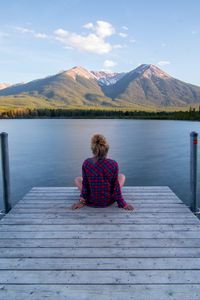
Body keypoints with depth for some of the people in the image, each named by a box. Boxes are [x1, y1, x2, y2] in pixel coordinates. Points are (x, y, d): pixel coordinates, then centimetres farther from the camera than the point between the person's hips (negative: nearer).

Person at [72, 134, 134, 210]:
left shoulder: (86, 163, -18)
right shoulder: (113, 164, -20)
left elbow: (85, 184, -9)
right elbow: (116, 186, -12)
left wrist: (82, 200, 6)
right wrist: (122, 204, 1)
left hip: (91, 202, 1)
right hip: (108, 201, -1)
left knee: (77, 179, 26)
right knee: (122, 176, 22)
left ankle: (83, 201, 12)